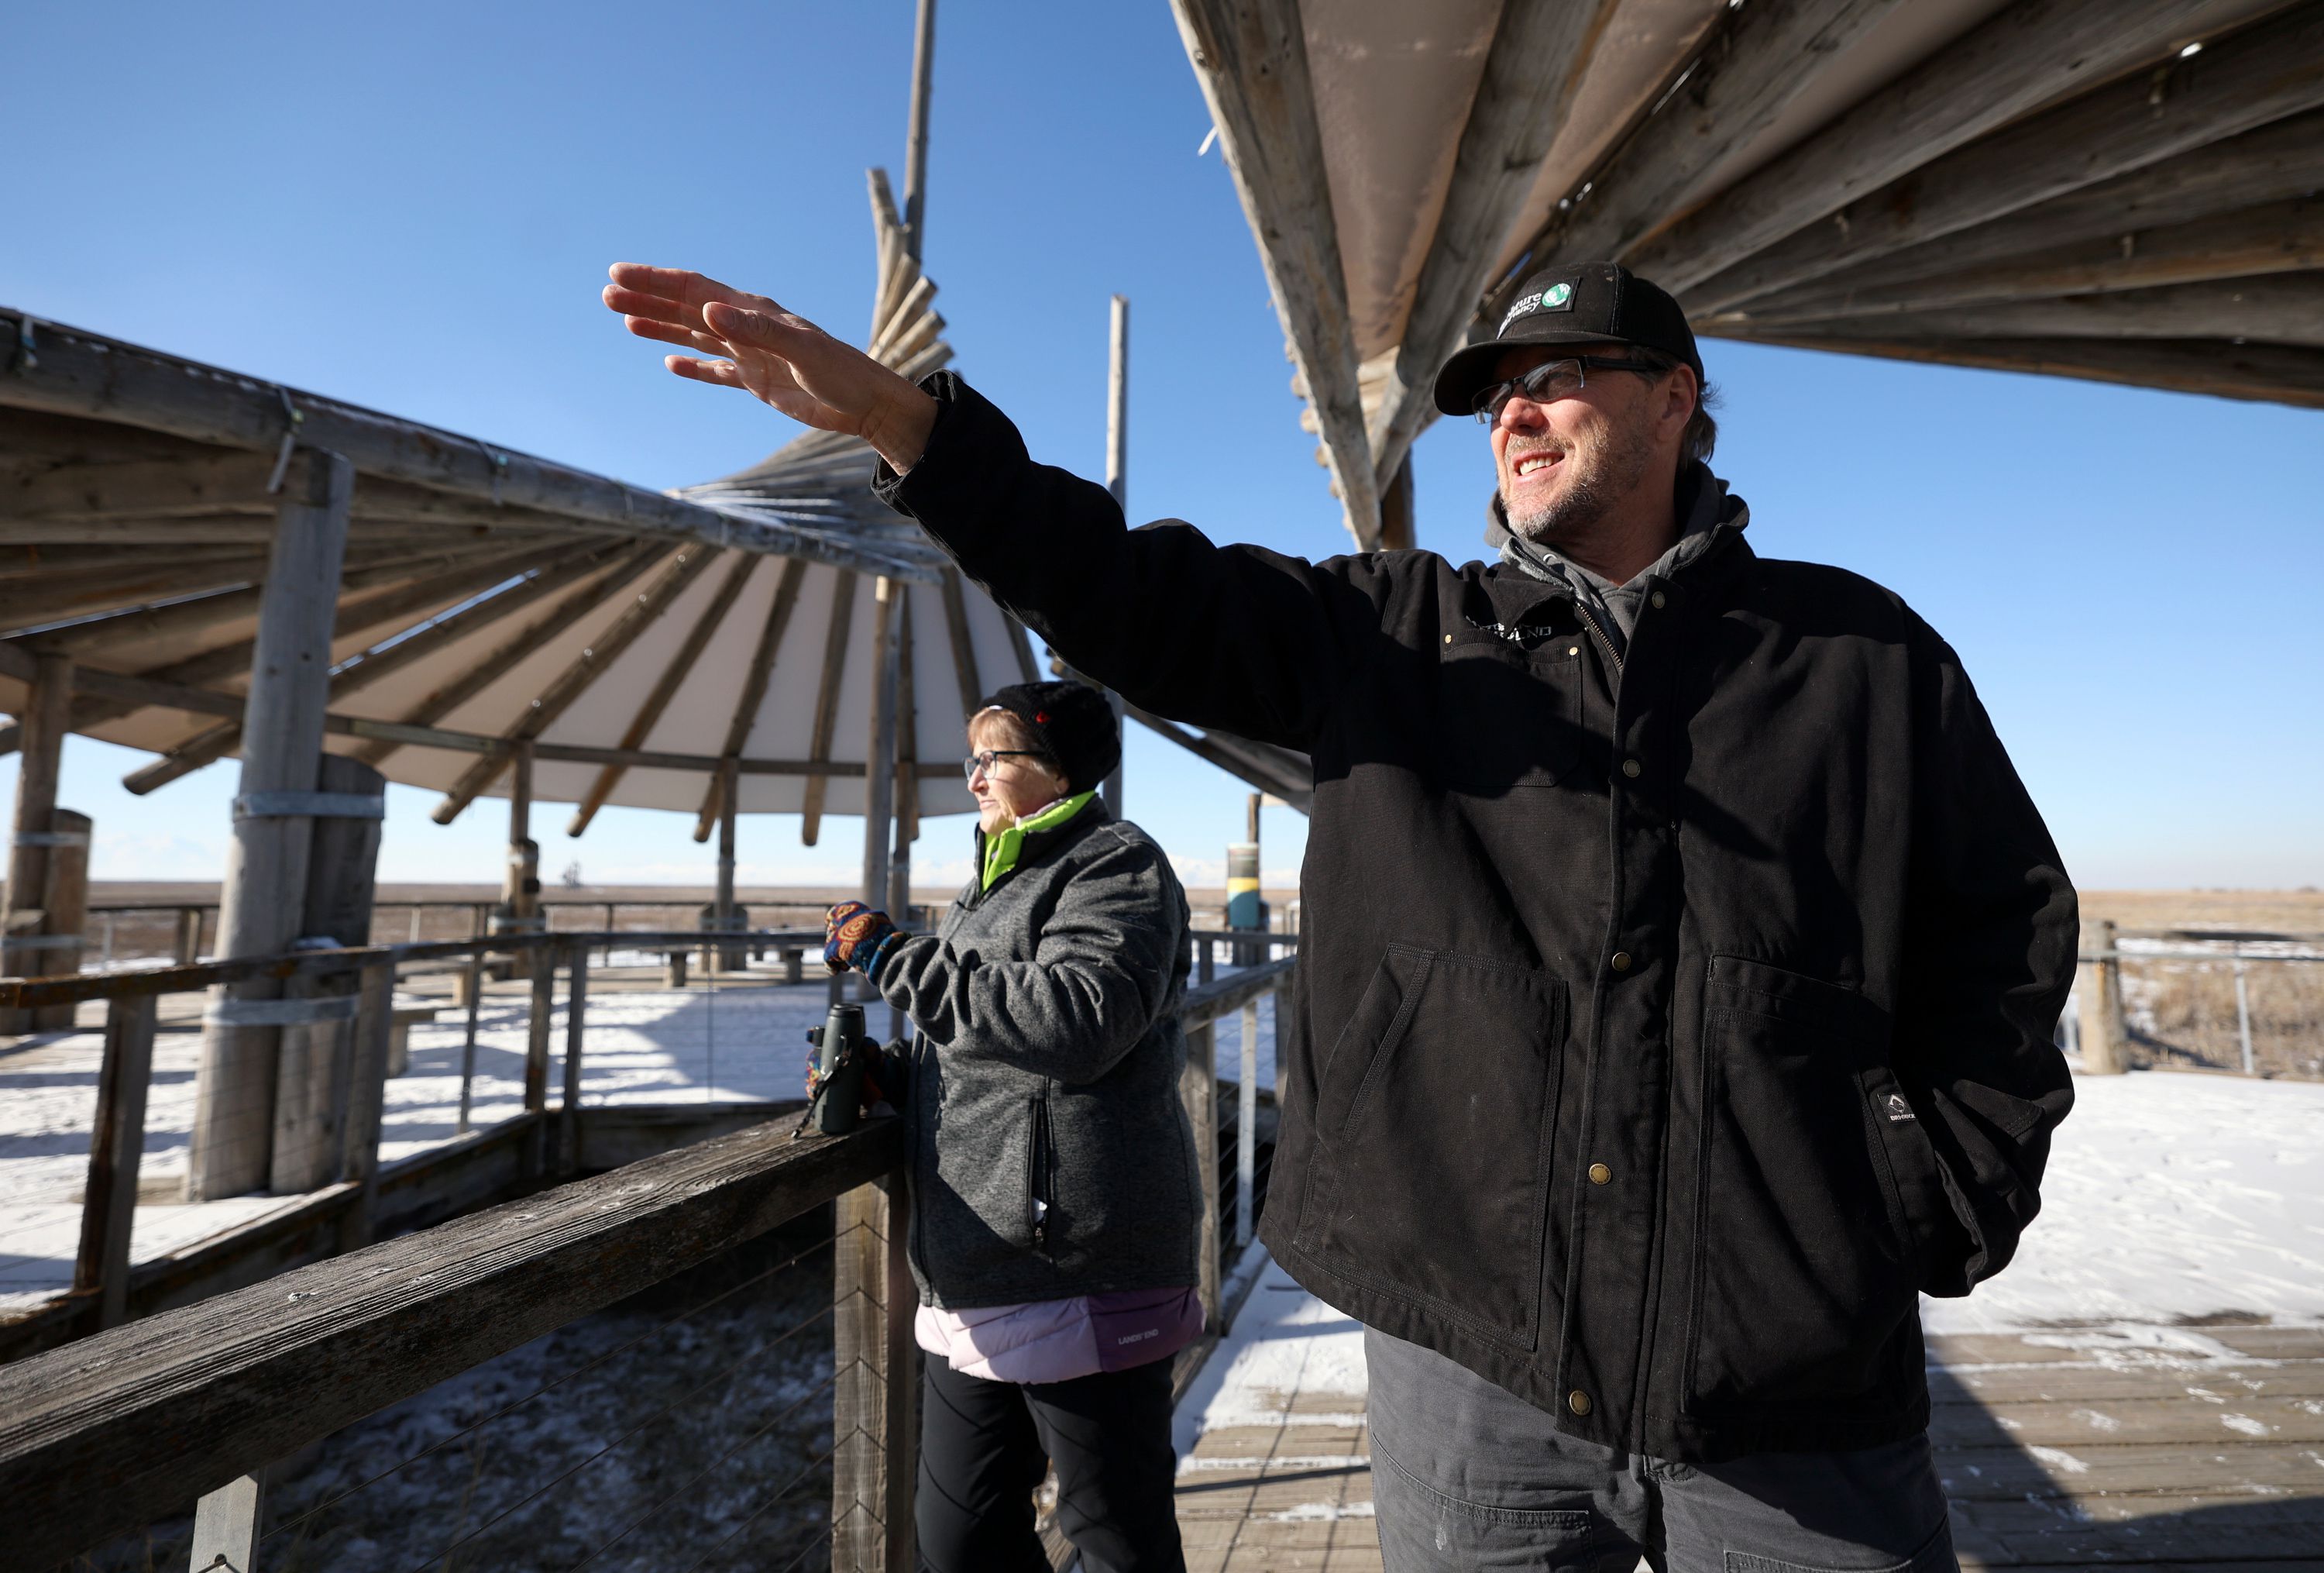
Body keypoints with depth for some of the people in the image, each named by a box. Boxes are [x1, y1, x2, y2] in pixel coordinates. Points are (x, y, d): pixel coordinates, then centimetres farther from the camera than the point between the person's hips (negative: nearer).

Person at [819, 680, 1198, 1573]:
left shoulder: (1114, 863, -8)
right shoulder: (995, 880, 20)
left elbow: (1077, 1019, -26)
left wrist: (892, 956, -19)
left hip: (1080, 1277, -9)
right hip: (975, 1282, 9)